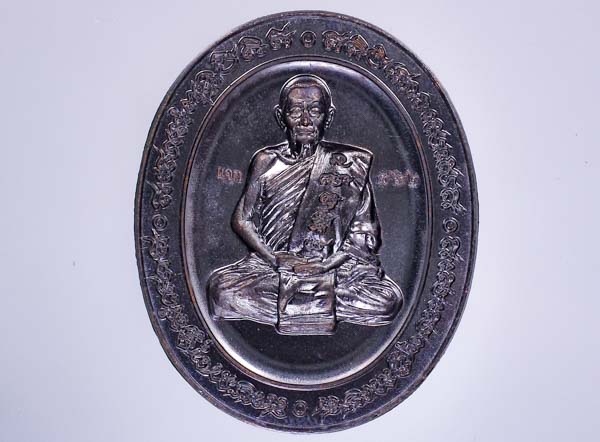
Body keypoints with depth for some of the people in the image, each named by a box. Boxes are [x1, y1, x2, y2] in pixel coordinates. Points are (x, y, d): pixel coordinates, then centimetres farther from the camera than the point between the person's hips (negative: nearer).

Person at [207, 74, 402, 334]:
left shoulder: (348, 164, 2)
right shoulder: (266, 161, 6)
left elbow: (364, 234, 0)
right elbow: (242, 220, 6)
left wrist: (324, 266, -14)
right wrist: (277, 259, -10)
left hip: (334, 267, 1)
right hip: (271, 264, 0)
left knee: (388, 299, -26)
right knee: (220, 287, -26)